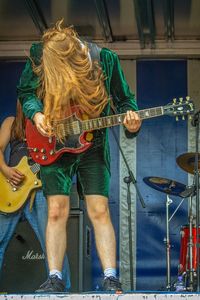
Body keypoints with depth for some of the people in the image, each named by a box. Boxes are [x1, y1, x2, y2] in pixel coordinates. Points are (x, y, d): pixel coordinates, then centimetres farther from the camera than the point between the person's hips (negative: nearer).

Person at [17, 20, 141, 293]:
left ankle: (111, 278, 0)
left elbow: (123, 99, -3)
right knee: (57, 212, -3)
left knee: (100, 211, -5)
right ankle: (54, 279, 5)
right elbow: (25, 92, 3)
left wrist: (130, 121, -23)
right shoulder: (39, 57, -14)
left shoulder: (105, 60, -14)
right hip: (53, 145, 1)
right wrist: (36, 114, -16)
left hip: (92, 145, 0)